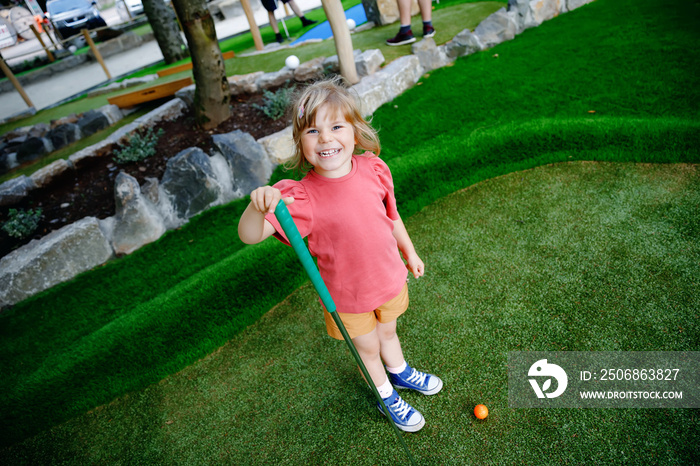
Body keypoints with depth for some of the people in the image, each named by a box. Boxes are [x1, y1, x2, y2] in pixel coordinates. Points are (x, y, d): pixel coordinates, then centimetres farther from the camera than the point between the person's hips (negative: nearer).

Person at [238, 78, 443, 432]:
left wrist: (409, 251, 14)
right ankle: (386, 397, 55)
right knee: (368, 348, 22)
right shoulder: (301, 197, -28)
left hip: (389, 277, 3)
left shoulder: (373, 169, -16)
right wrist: (257, 206, -57)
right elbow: (249, 235, -36)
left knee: (388, 331, 30)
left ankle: (400, 373, 64)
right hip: (347, 295, -3)